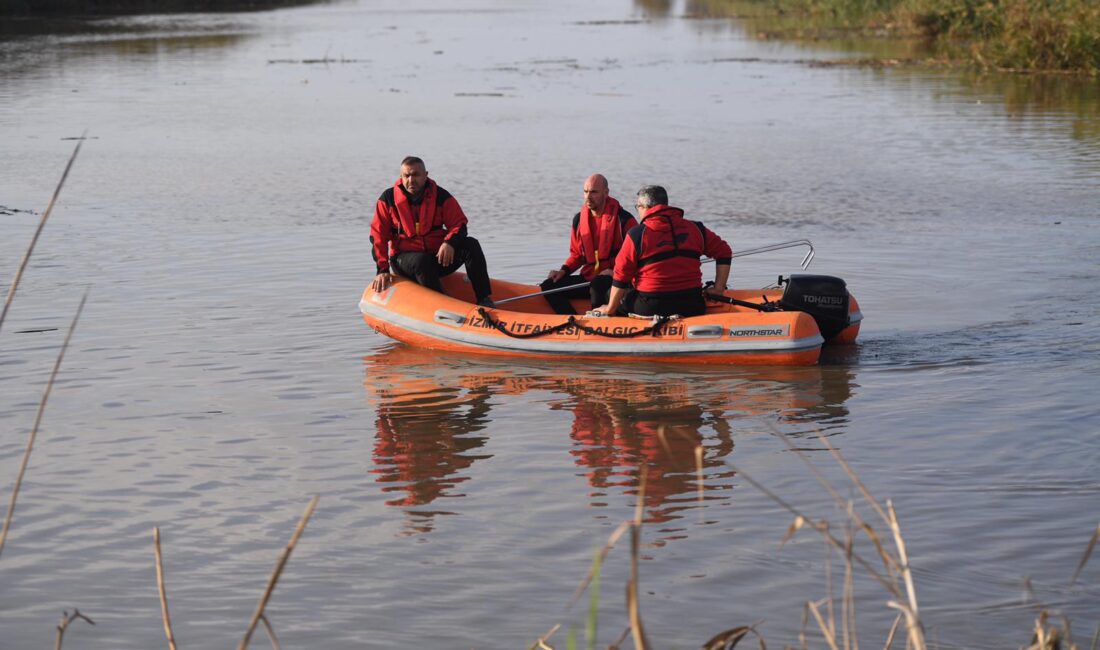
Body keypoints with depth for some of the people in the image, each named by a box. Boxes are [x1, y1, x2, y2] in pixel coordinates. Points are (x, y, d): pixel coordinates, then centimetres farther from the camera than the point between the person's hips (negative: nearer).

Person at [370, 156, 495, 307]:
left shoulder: (441, 196, 1)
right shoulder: (388, 199, -2)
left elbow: (459, 224, -1)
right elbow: (377, 236, -1)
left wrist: (450, 243, -25)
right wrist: (382, 270, -11)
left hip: (439, 256, 2)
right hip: (405, 259, -2)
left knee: (471, 244, -21)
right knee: (421, 261, -38)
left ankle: (484, 300, -28)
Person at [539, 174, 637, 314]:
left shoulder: (624, 219, -6)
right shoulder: (579, 219, 11)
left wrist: (614, 270, -19)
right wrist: (563, 271, 2)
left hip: (615, 280, -6)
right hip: (588, 277, 6)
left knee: (597, 285, -40)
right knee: (548, 286, -8)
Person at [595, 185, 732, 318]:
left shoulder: (637, 234, -4)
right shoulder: (694, 229, 9)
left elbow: (621, 275, -1)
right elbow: (724, 252, 16)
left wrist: (610, 308, 9)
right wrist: (718, 289, 16)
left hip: (650, 308, -3)